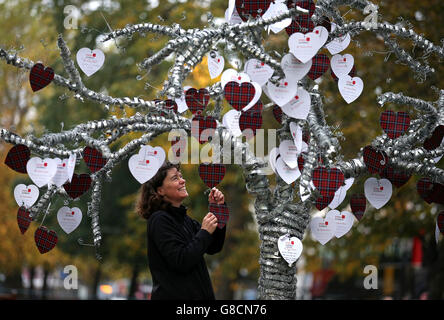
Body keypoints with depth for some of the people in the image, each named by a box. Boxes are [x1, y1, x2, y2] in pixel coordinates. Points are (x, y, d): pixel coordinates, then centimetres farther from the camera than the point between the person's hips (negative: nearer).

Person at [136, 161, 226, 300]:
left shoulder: (182, 218, 11)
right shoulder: (159, 220, -14)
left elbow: (213, 248, 9)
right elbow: (181, 262, -22)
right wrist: (205, 232, -14)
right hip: (173, 295, -8)